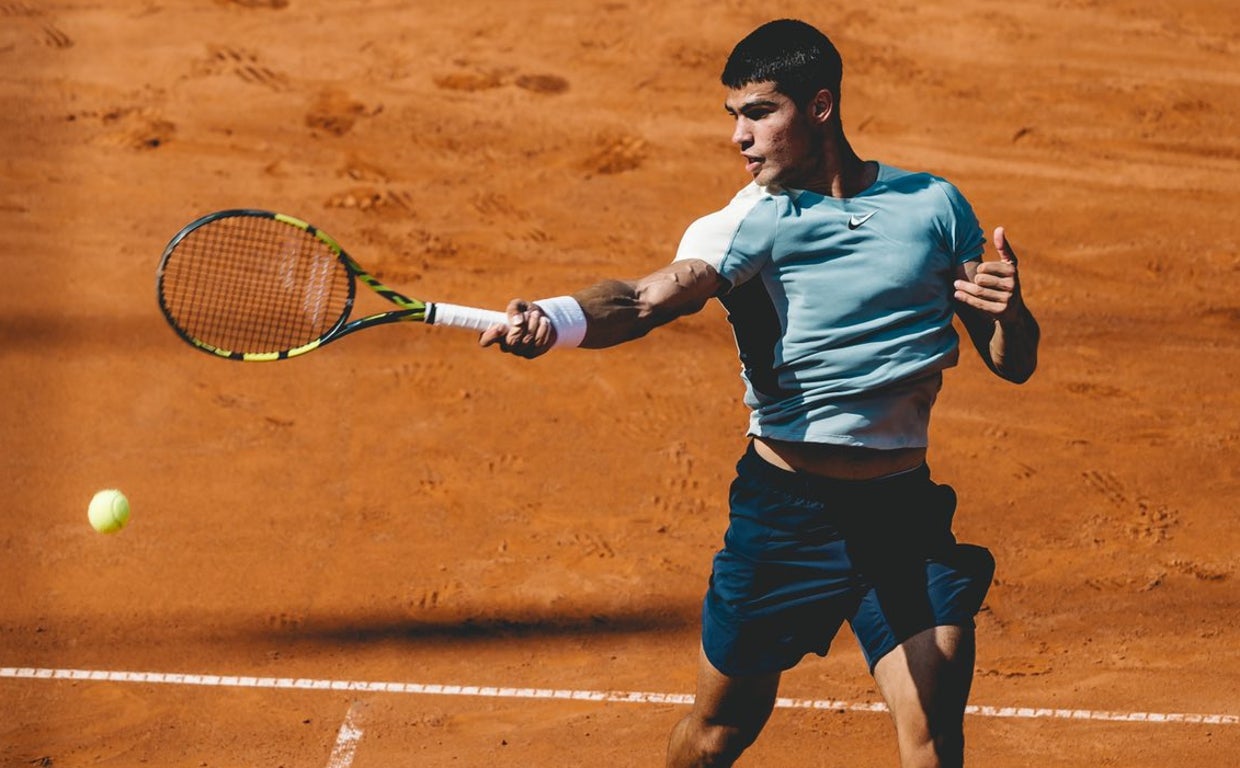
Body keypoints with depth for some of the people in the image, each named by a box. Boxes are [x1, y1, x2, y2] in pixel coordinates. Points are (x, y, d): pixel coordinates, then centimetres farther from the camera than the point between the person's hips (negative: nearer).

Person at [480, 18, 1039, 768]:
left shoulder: (934, 204, 4)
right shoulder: (751, 223, -6)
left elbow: (1012, 364, 8)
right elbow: (648, 298, -25)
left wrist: (1010, 310, -16)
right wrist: (552, 320, -46)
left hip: (906, 516, 1)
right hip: (785, 509, -1)